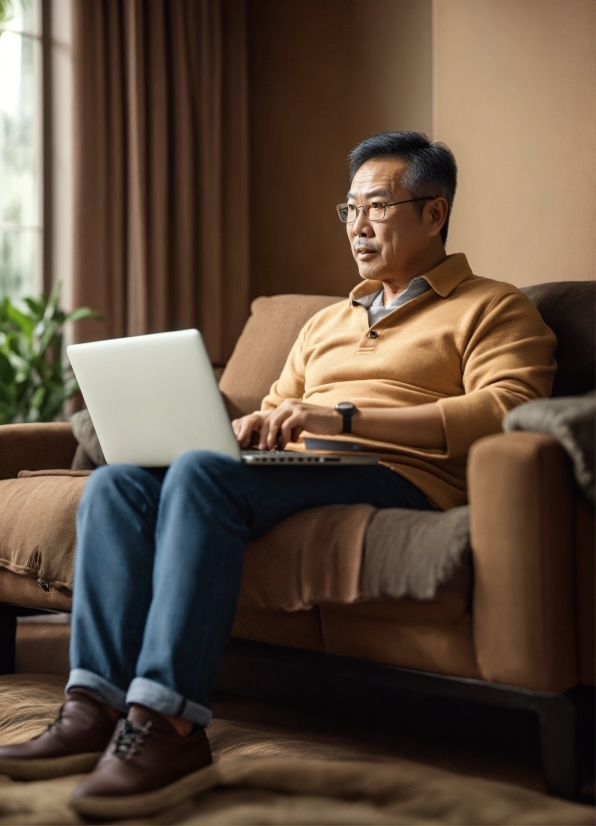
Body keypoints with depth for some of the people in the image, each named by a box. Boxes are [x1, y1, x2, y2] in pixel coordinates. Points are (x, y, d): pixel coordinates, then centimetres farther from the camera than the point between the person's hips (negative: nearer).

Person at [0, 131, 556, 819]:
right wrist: (246, 426, 3)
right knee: (115, 484, -16)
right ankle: (97, 706, -26)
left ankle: (169, 724, -37)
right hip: (287, 478, 8)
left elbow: (506, 408, -11)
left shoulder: (492, 309, 9)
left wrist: (346, 416, -18)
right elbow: (275, 411, 31)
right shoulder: (327, 322, 33)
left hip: (398, 479, -7)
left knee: (201, 474, -32)